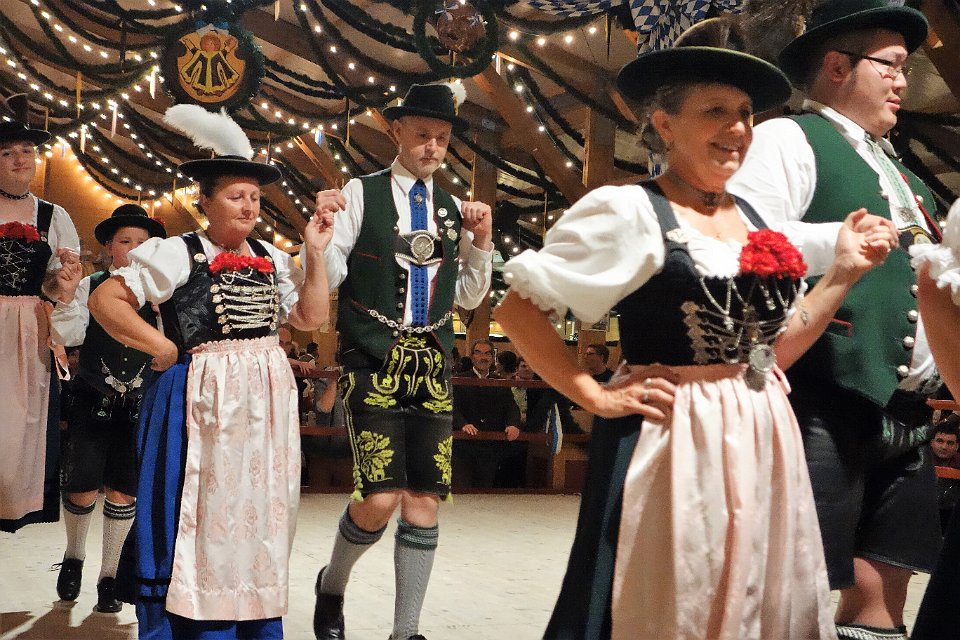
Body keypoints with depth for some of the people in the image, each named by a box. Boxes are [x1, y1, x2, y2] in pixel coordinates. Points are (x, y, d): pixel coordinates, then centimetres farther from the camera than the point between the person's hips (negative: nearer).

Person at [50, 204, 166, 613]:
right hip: (93, 401, 0)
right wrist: (68, 295, -16)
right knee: (83, 485, -3)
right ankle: (74, 557, 27)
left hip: (140, 405, 1)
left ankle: (109, 577, 18)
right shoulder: (90, 287, 2)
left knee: (123, 490, 3)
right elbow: (68, 337, -4)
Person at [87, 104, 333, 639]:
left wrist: (315, 254, 3)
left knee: (260, 516, 12)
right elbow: (105, 300, -7)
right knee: (200, 519, -2)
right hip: (203, 400, -5)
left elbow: (312, 318, 10)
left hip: (267, 403, 6)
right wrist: (162, 346, -10)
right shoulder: (178, 254, -6)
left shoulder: (272, 259, 11)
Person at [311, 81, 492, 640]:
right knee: (379, 499, -12)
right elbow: (325, 279, -3)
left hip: (433, 368, 4)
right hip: (373, 366, -4)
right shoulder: (361, 194, 0)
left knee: (425, 501, 3)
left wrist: (481, 240, 3)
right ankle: (332, 585, 20)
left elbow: (468, 297, 17)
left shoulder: (454, 208, 12)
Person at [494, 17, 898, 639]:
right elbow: (518, 308, -11)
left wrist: (844, 272, 6)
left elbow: (770, 352, 13)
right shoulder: (629, 209, -10)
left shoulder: (750, 217, 11)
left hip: (762, 443, 7)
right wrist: (595, 397, -13)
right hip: (673, 443, -7)